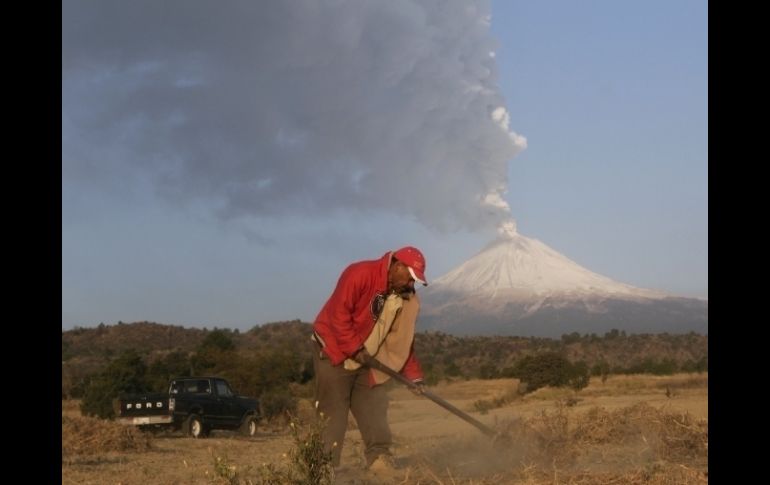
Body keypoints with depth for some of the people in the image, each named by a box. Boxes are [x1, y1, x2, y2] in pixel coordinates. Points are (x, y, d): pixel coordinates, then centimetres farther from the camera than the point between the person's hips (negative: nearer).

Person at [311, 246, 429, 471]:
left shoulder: (406, 297, 2)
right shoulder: (359, 275, -21)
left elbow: (403, 340, 7)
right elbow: (338, 314, -25)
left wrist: (413, 375, 1)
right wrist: (355, 349, -25)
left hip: (367, 362, 7)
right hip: (335, 353, -7)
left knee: (375, 415, 5)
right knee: (332, 416, -7)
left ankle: (381, 464, 9)